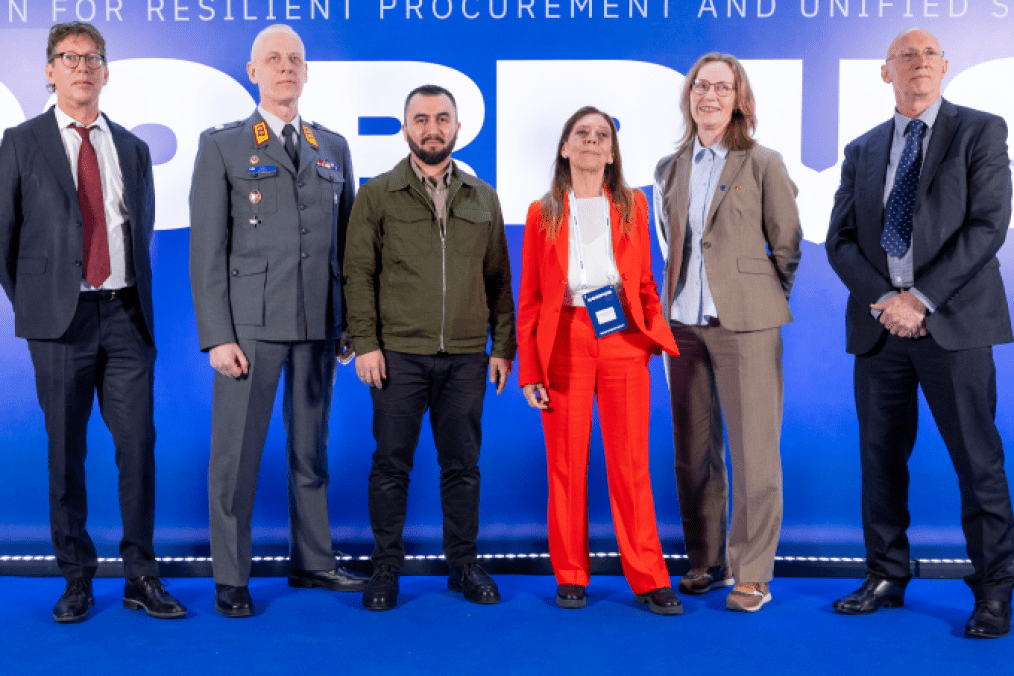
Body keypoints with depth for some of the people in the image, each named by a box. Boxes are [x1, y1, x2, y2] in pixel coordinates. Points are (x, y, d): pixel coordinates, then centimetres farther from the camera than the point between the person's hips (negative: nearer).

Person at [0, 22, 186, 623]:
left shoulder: (132, 147, 14)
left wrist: (140, 299, 12)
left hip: (127, 318, 3)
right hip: (61, 322, -2)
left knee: (139, 448, 1)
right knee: (67, 455, 4)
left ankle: (142, 577, 12)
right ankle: (77, 579, 16)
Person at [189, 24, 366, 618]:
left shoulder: (334, 148, 14)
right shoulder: (222, 146, 3)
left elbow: (346, 240, 15)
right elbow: (207, 247, -3)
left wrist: (351, 320, 8)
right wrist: (218, 335, -10)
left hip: (319, 324, 4)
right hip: (252, 323, -4)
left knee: (312, 449, 12)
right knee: (237, 453, 0)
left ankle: (313, 562, 24)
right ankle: (231, 579, 12)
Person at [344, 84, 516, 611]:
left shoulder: (483, 198, 12)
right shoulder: (378, 195, 4)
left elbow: (498, 278, 13)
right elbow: (359, 274, 1)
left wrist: (503, 345, 7)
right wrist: (365, 343, -8)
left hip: (466, 356, 2)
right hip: (398, 354, -2)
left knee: (462, 464, 8)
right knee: (391, 464, 3)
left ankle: (464, 564, 21)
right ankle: (386, 568, 16)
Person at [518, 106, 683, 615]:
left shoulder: (632, 206, 13)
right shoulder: (542, 213, 9)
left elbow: (645, 283, 14)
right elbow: (529, 299, 7)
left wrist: (658, 338, 2)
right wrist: (528, 371, 0)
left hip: (622, 340, 0)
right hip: (564, 343, 0)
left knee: (631, 463, -1)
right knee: (566, 465, 3)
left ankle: (648, 580, 7)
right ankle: (571, 577, 15)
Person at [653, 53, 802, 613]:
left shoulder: (763, 164, -1)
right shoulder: (670, 170, 12)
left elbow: (787, 244, 4)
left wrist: (764, 297, 8)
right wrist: (681, 291, 15)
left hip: (745, 320, -4)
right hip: (684, 320, 5)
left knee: (753, 451, -3)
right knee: (693, 451, 9)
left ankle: (752, 574, 7)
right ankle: (706, 562, 21)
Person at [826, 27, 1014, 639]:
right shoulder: (863, 150, 15)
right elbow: (840, 240, 9)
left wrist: (921, 298, -13)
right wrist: (883, 299, -8)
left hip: (953, 322, -4)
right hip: (880, 324, 4)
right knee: (881, 456, 8)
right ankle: (887, 578, 20)